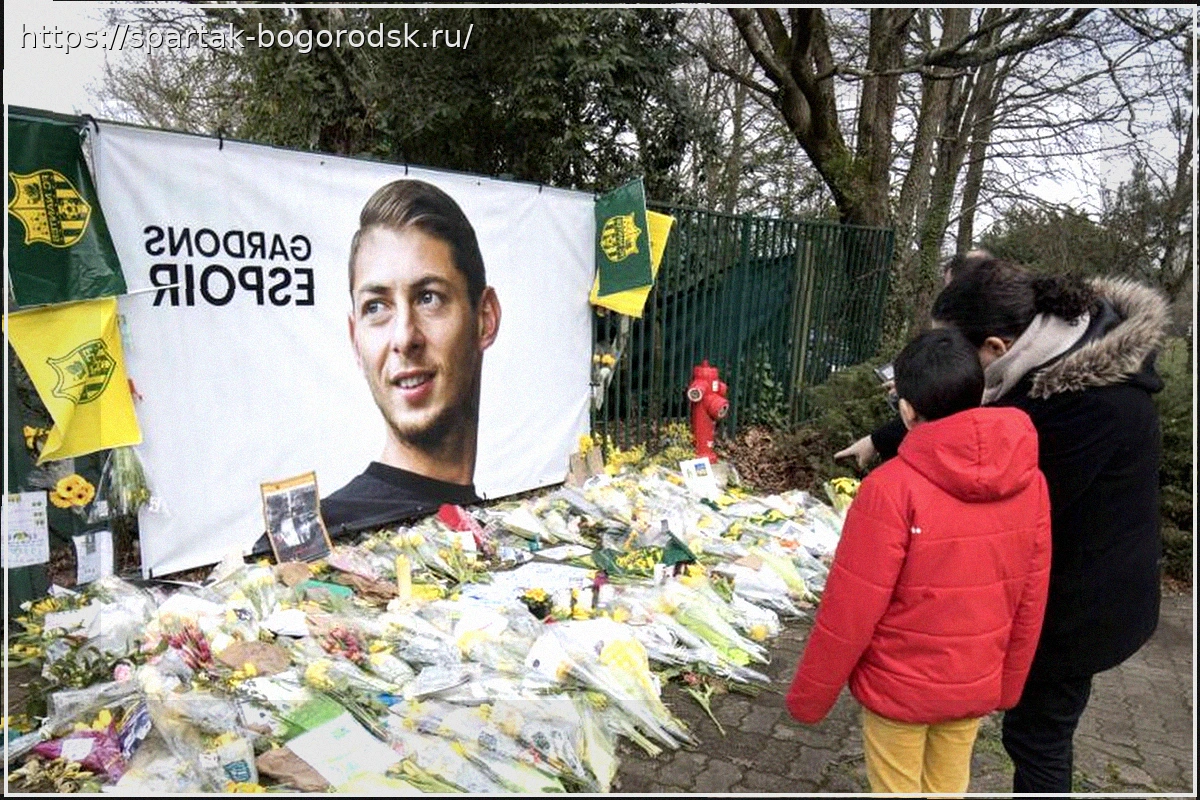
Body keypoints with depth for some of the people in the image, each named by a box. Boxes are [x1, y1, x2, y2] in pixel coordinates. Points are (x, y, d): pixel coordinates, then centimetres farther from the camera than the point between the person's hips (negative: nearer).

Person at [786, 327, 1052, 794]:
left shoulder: (892, 489, -26)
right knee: (948, 786, 24)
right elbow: (1030, 600, 1)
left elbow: (850, 611, -20)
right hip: (976, 684, 5)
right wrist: (1008, 684, 16)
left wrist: (809, 695, -7)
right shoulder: (1030, 483, -9)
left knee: (896, 788, 16)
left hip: (899, 685, -5)